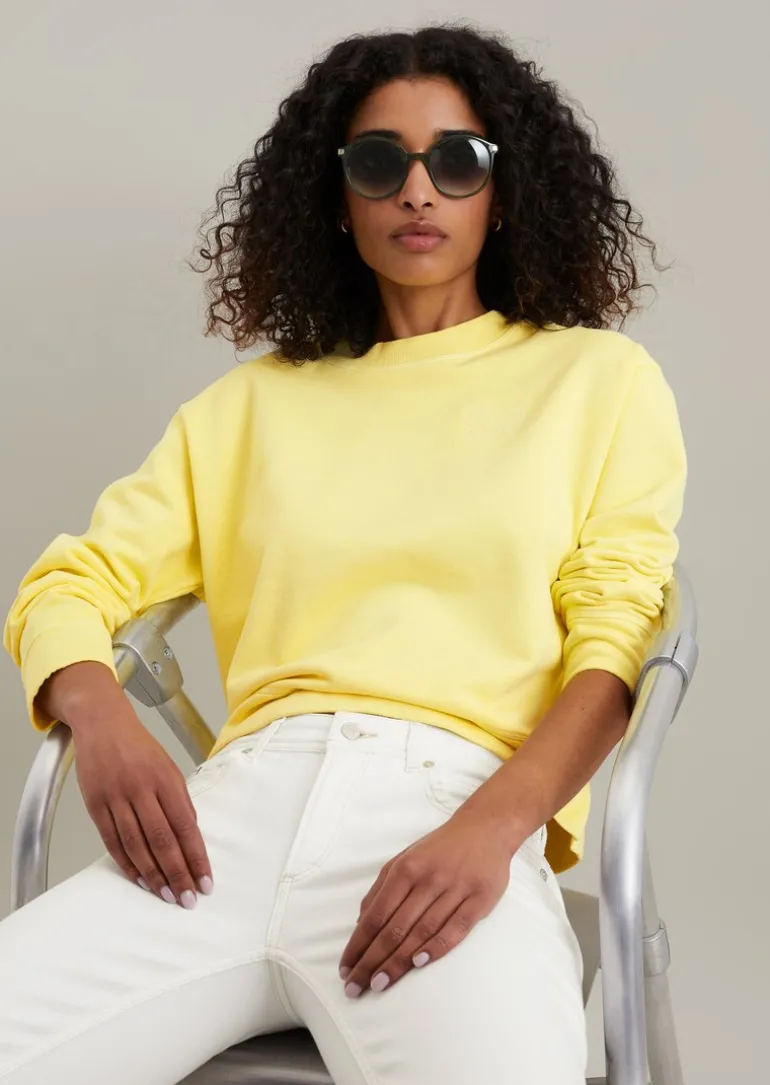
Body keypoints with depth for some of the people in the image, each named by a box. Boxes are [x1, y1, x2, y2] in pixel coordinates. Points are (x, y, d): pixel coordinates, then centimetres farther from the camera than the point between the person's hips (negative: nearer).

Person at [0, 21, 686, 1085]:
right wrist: (104, 719, -7)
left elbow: (618, 639, 4)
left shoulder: (603, 378, 15)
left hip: (462, 811, -2)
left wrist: (492, 826, -15)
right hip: (243, 800, 3)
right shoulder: (256, 401, 21)